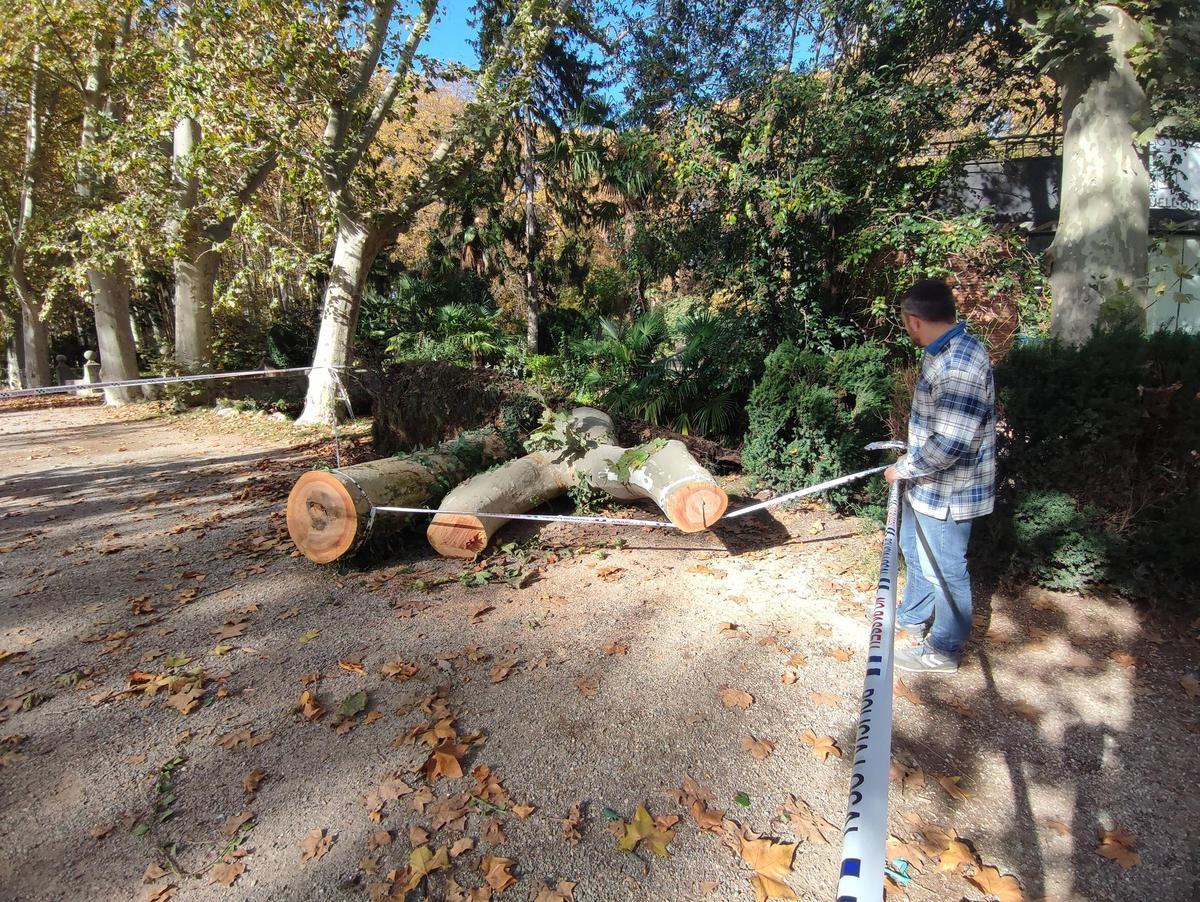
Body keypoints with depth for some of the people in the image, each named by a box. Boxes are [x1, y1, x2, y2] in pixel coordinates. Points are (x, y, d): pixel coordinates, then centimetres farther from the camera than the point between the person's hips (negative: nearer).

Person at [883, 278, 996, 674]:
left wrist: (902, 469, -18)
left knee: (944, 568, 7)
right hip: (927, 484, 10)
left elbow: (949, 445, -31)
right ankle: (913, 616, 48)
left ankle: (943, 651, 28)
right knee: (915, 549, 26)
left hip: (947, 491, -10)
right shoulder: (946, 352, 4)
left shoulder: (959, 366, -29)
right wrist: (912, 460, 13)